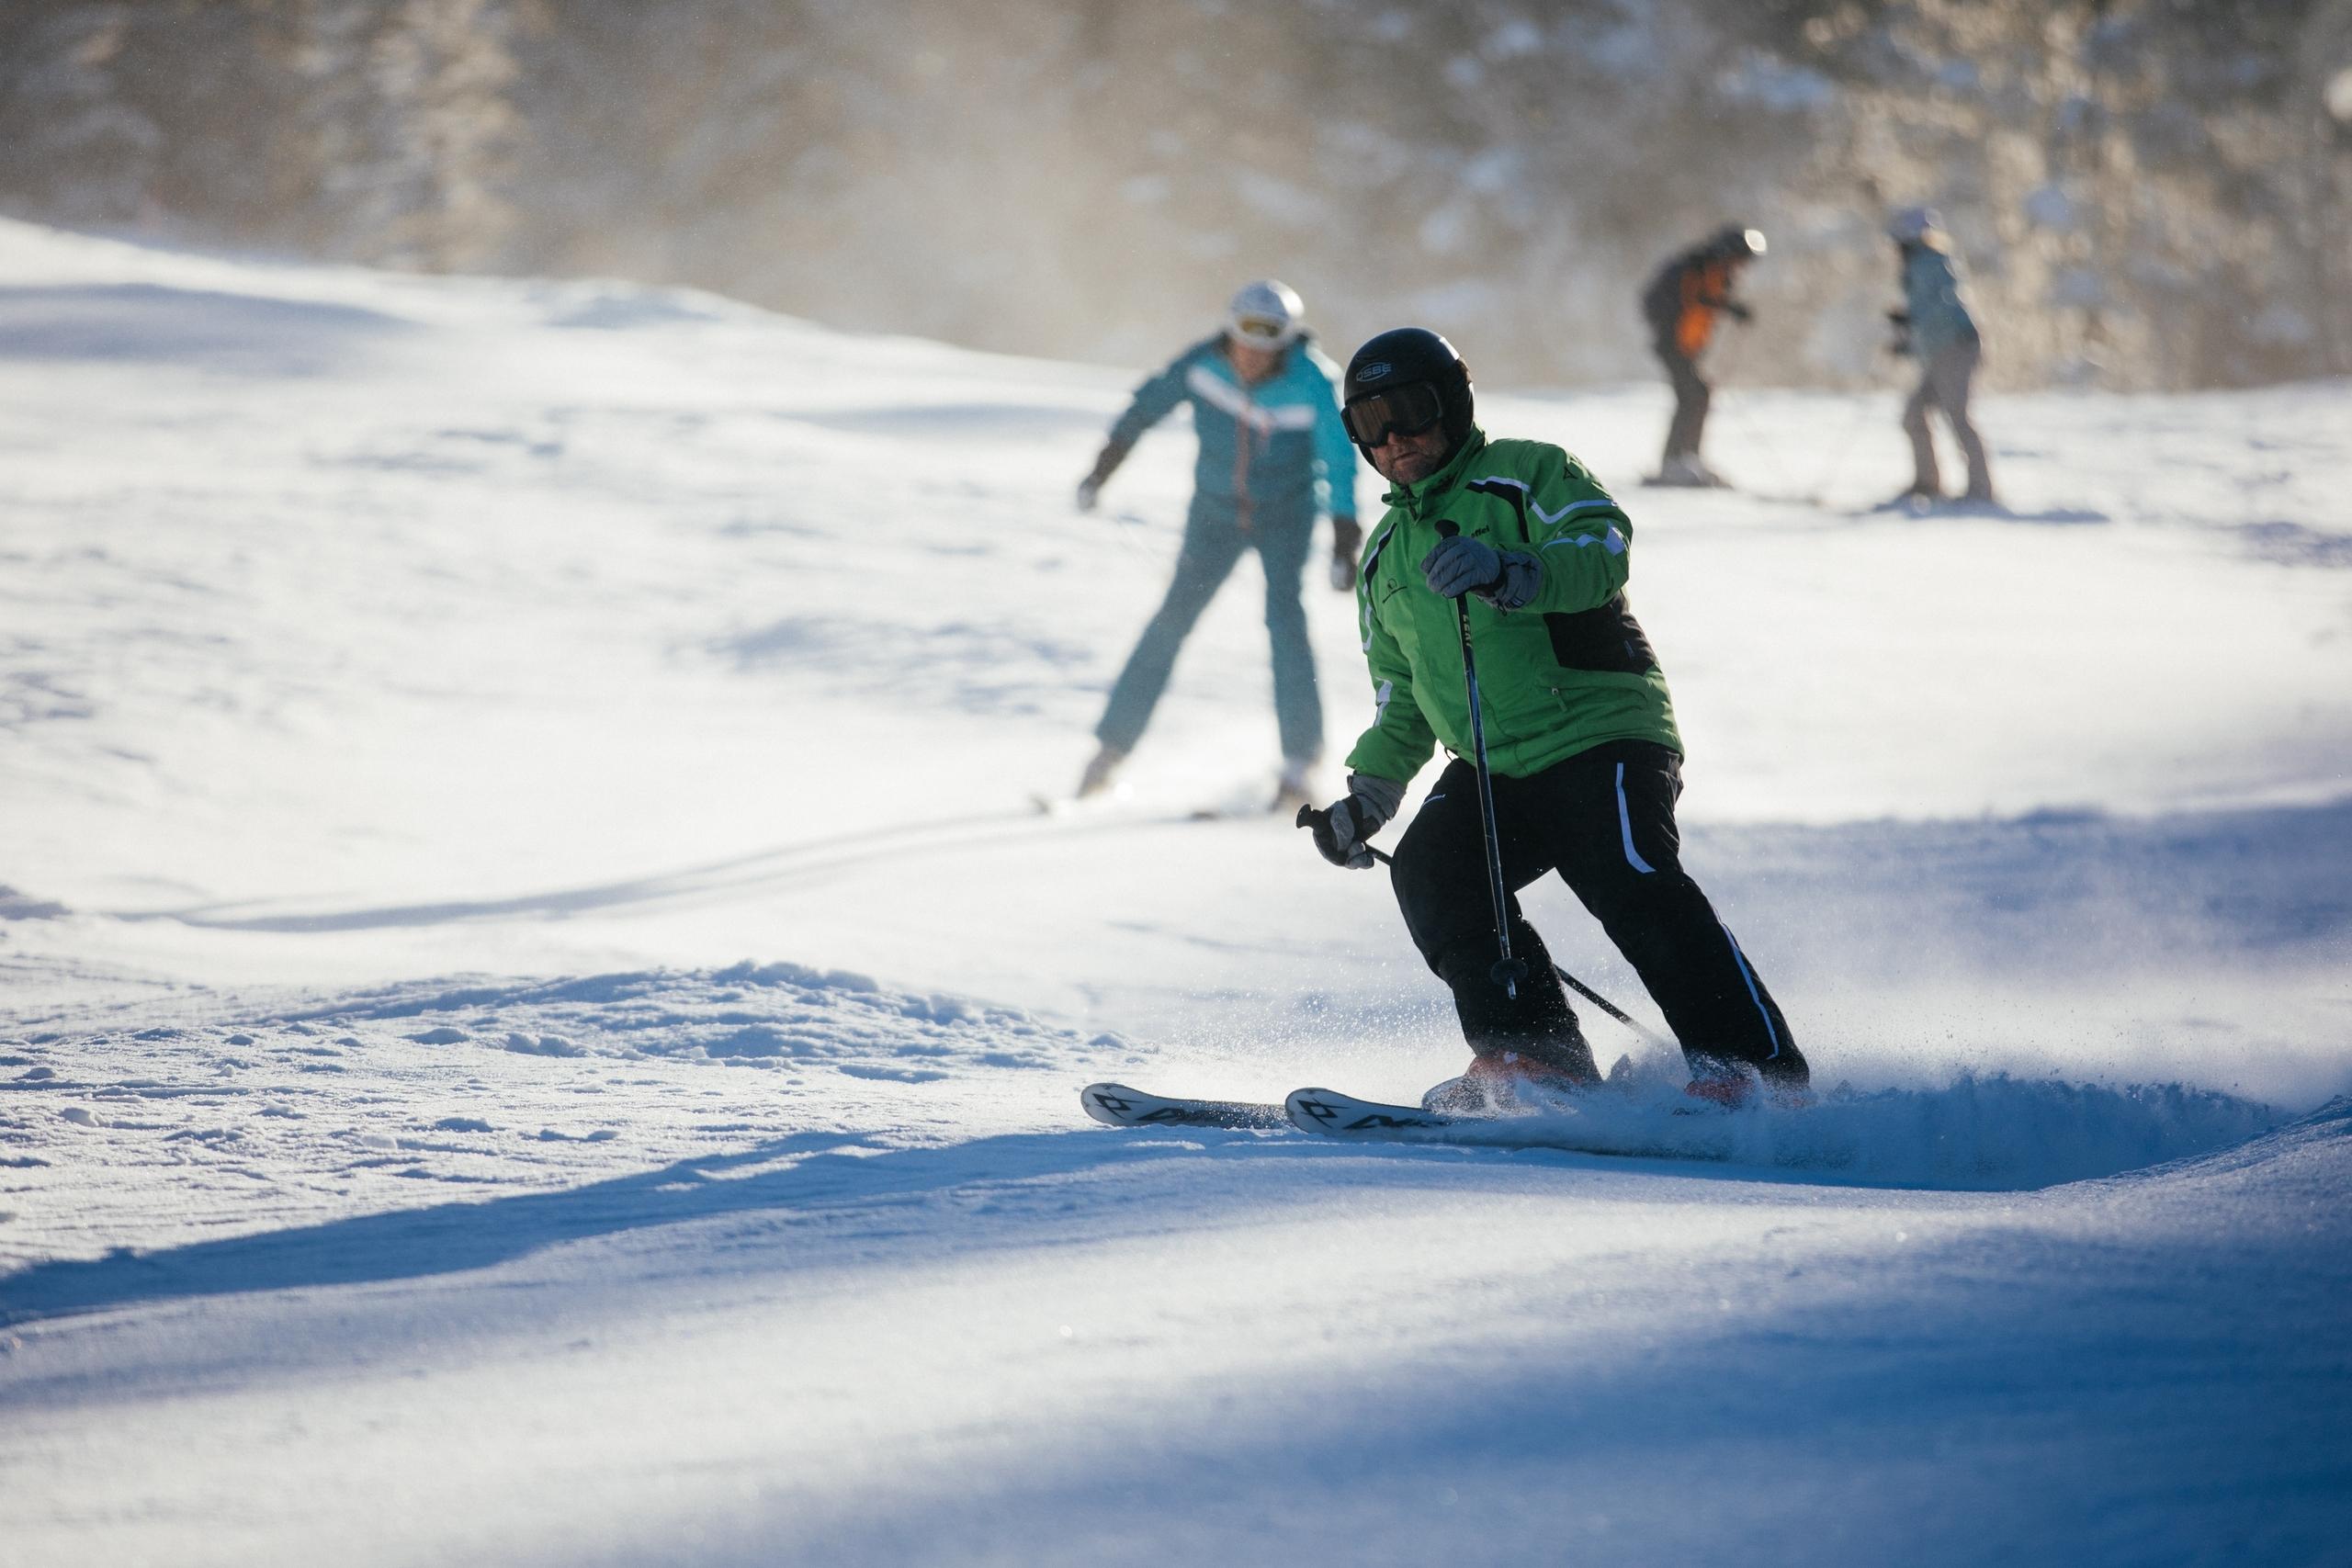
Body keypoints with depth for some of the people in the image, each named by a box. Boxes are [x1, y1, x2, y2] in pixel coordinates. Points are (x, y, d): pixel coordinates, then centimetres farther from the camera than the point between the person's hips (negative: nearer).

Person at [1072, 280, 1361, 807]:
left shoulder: (1312, 383, -23)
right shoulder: (1203, 365, -17)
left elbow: (1339, 461, -22)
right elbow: (1144, 409, -1)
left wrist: (1344, 541, -31)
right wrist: (1101, 471, 5)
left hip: (1287, 514, -2)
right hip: (1216, 511, 2)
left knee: (1284, 615, -19)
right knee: (1173, 619, -7)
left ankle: (1299, 762, -14)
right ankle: (1111, 748, 1)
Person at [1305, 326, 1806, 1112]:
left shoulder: (1528, 475, 1)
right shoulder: (1387, 557, 22)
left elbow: (1601, 552, -19)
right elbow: (1403, 696, 29)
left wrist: (1507, 573, -36)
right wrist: (1372, 792, 15)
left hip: (1600, 735, -6)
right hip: (1493, 768, 6)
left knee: (1631, 885, -26)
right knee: (1429, 871, -19)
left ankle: (1755, 1068, -25)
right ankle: (1535, 1056, -13)